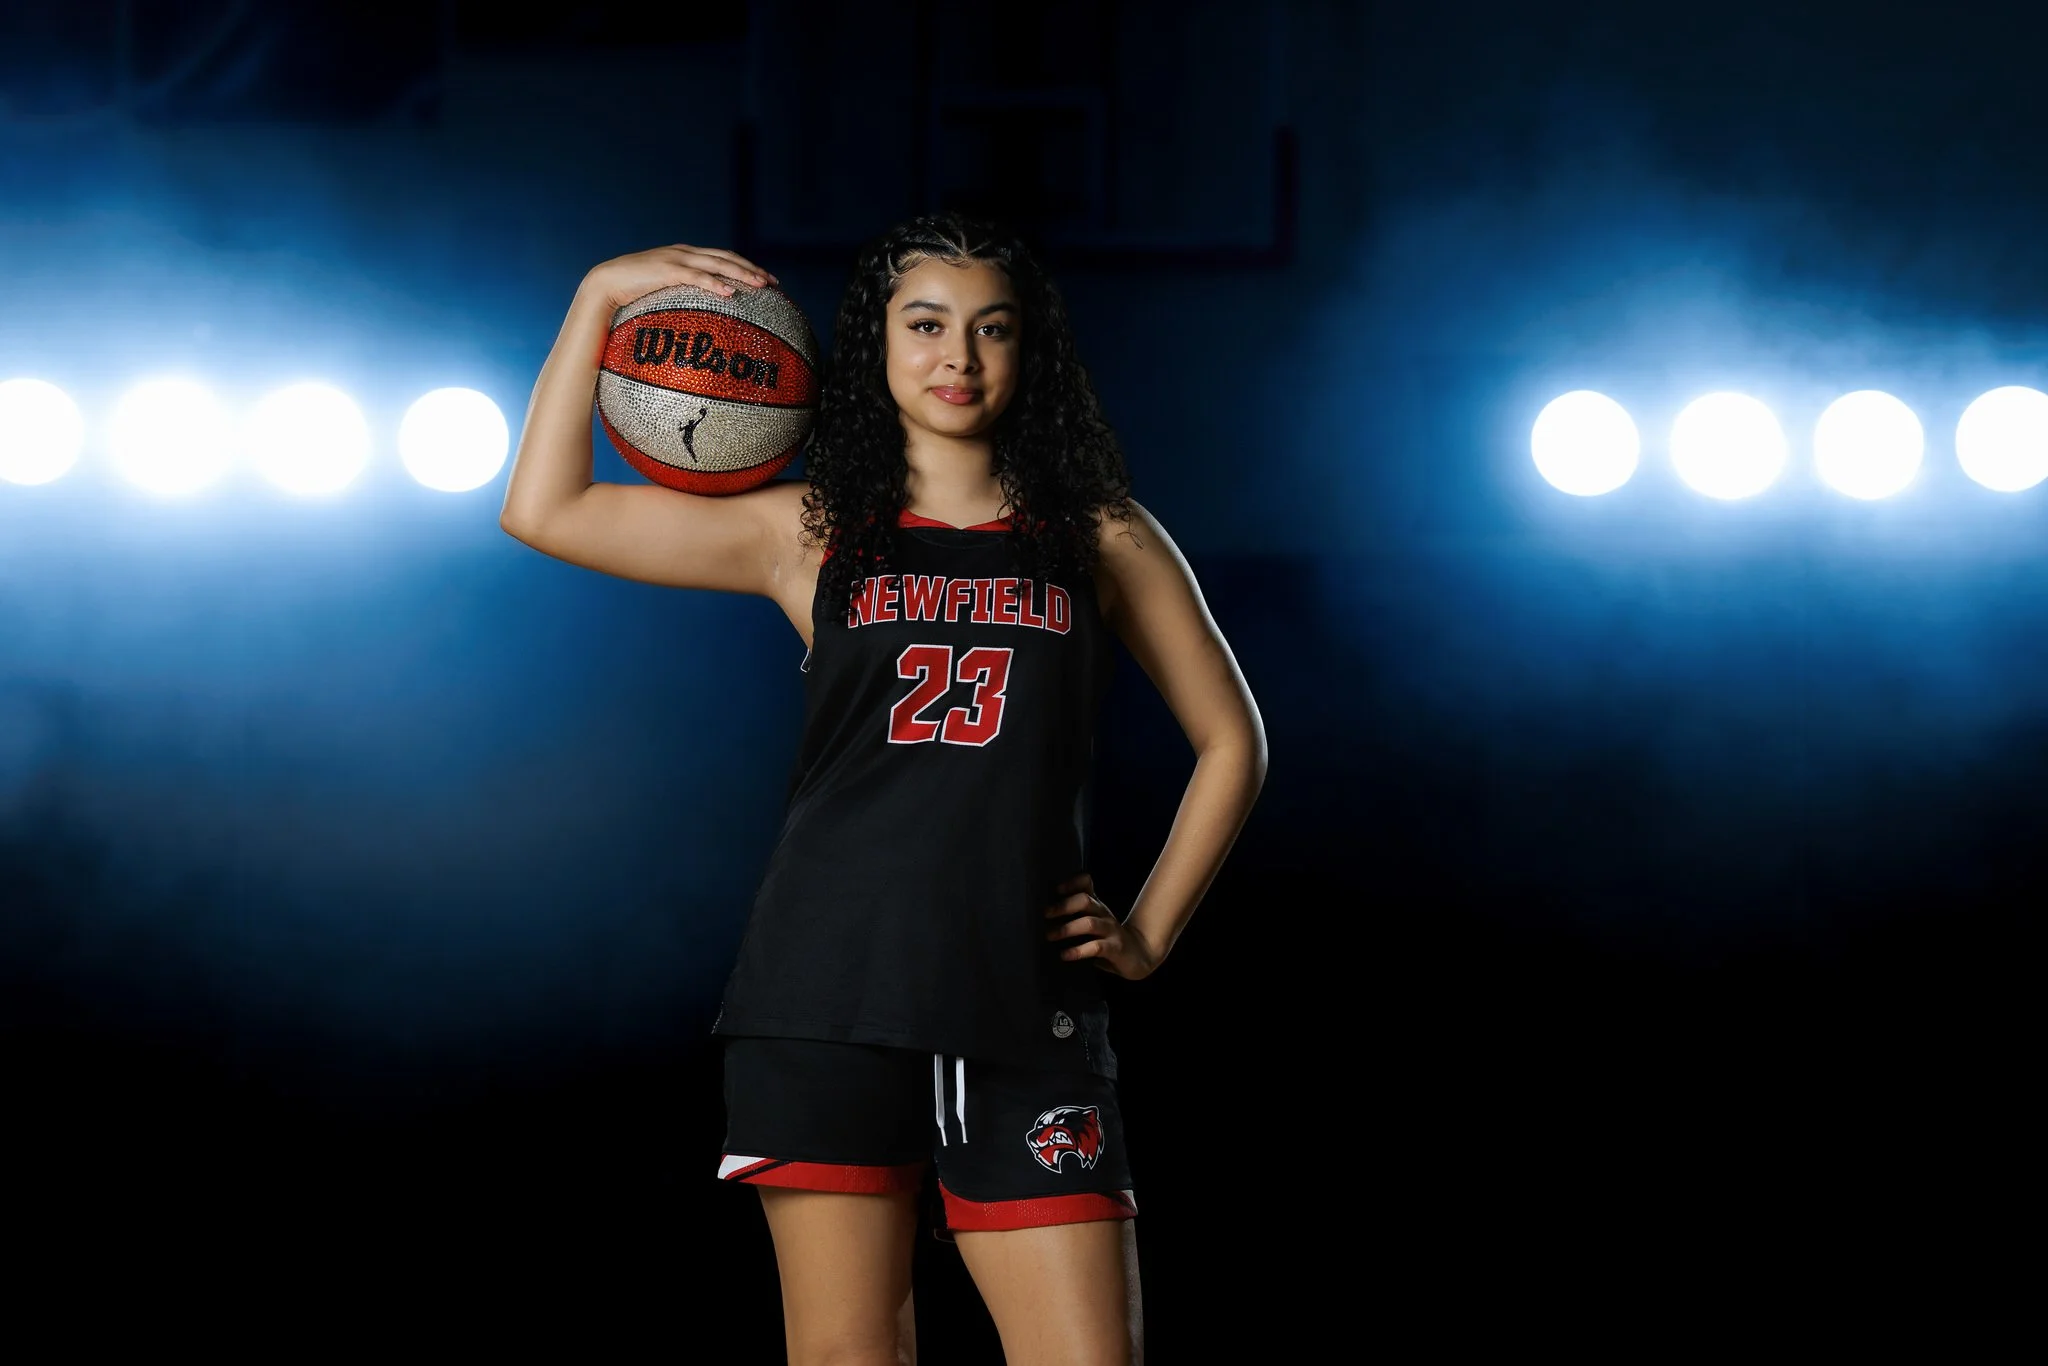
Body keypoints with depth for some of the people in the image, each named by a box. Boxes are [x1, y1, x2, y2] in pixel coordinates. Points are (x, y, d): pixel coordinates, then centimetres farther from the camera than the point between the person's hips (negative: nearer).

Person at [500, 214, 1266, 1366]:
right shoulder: (815, 534, 12)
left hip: (1026, 1010, 0)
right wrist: (601, 299, 6)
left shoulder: (1100, 541, 11)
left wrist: (1149, 935, 10)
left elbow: (1231, 739, 19)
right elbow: (546, 511, 10)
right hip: (832, 998, 0)